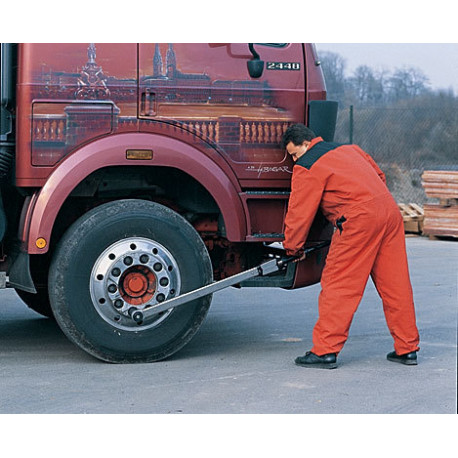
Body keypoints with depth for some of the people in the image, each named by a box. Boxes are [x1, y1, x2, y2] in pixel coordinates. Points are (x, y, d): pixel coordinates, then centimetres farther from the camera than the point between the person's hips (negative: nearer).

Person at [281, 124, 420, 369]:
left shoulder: (306, 168, 1)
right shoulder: (348, 148, 23)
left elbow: (299, 212, 3)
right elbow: (380, 176, 29)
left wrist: (292, 248, 15)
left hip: (358, 220, -8)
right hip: (389, 209, 8)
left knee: (338, 283, -1)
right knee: (395, 282, 11)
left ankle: (325, 350, 0)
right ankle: (407, 348, 17)